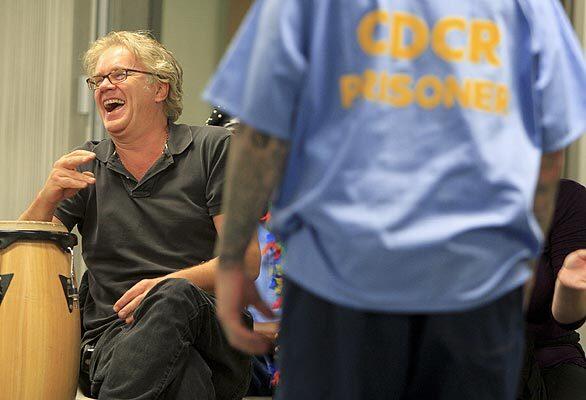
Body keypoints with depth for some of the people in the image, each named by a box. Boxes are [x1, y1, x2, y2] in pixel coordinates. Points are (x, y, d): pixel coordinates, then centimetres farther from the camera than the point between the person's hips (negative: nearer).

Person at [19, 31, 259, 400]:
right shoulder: (85, 165, 16)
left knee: (175, 297, -37)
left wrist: (168, 286, -17)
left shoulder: (212, 148, 7)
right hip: (115, 334, -1)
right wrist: (49, 197, -11)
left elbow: (247, 258, 0)